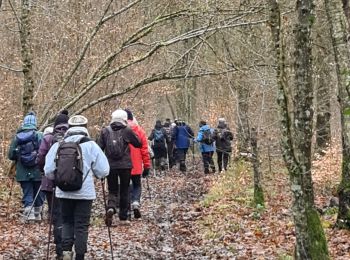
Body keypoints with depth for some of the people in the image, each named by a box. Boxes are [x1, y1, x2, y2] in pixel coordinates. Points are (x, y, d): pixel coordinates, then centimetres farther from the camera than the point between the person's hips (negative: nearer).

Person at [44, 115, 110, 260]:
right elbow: (103, 171, -6)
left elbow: (48, 171, 0)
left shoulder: (58, 146, -1)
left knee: (67, 222, 20)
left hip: (64, 192, 2)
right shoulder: (91, 145, -7)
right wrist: (94, 174, 16)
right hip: (85, 192, -2)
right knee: (81, 226, 7)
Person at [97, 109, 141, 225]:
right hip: (125, 165, -1)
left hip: (110, 166, 1)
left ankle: (111, 208, -18)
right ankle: (123, 215, 20)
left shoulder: (105, 131, 0)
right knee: (124, 190, 15)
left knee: (112, 190, 10)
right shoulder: (127, 130, -7)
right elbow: (138, 144, 1)